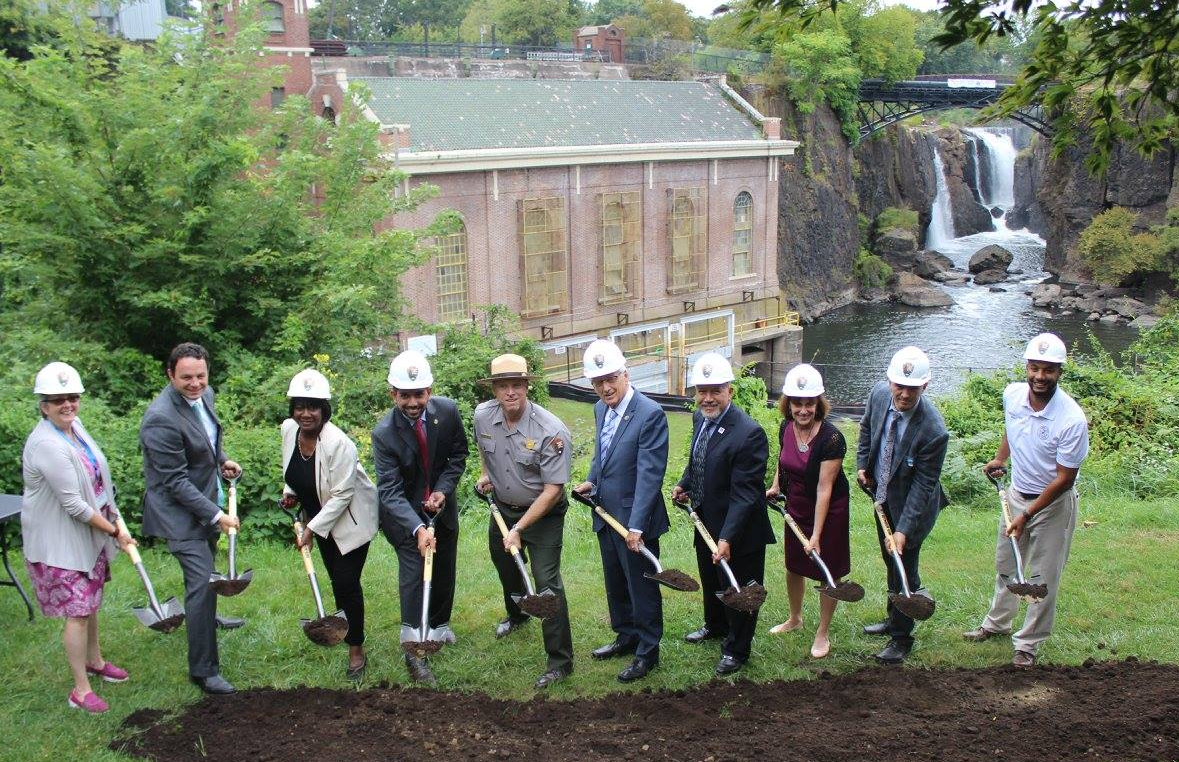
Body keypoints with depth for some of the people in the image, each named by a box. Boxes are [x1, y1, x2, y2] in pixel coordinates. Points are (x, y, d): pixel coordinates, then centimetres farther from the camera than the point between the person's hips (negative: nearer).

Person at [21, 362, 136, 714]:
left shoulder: (74, 425, -2)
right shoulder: (47, 444, -29)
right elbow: (73, 504, -27)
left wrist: (112, 515, 13)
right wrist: (115, 532, -18)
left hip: (88, 532, 9)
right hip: (60, 541, -9)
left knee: (91, 602, 23)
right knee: (77, 612, -2)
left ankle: (94, 661, 43)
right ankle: (80, 690, 9)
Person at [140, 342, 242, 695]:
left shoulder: (204, 395, -3)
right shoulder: (161, 419, -29)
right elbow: (176, 481, -26)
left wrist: (222, 460, 2)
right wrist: (216, 516, -25)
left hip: (207, 499, 9)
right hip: (180, 510, -9)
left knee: (205, 572, 29)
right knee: (202, 582, -12)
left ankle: (208, 617, 56)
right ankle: (203, 670, -4)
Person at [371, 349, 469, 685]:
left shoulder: (447, 411, -18)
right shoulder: (384, 434, -27)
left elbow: (459, 454, -1)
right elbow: (390, 491, -31)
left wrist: (444, 488, -17)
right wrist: (418, 529, -44)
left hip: (440, 504, 4)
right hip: (403, 512, -4)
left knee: (444, 569, 17)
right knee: (413, 574, -12)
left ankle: (440, 623, 42)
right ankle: (414, 651, -5)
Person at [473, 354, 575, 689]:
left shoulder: (551, 431, -30)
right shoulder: (483, 415, -13)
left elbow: (552, 490, -27)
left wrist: (518, 529, -28)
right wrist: (486, 473, 2)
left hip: (543, 514, -6)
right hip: (502, 507, 6)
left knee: (546, 582, -14)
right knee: (505, 566, 27)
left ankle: (560, 661, -5)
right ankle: (517, 614, 58)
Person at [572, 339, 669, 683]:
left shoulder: (650, 415, -22)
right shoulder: (601, 408, 4)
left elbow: (649, 474, -25)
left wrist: (636, 526, -28)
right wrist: (590, 481, 3)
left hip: (634, 519, -8)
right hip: (606, 514, 8)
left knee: (642, 587, 7)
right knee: (615, 583, 22)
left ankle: (647, 652, 22)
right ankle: (626, 637, 40)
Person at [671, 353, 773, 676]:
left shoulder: (748, 433, -30)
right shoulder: (700, 418, -4)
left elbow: (744, 494, -30)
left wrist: (727, 538, -33)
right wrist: (684, 484, 3)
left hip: (738, 528, -8)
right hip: (706, 521, 8)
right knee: (710, 579, 29)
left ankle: (736, 649, 33)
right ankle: (716, 625, 55)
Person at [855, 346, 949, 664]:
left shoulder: (933, 431, -33)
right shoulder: (879, 394, -16)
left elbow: (922, 486, -27)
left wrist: (904, 529, -28)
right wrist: (862, 464, 3)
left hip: (909, 504, -6)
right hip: (882, 496, 7)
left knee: (905, 569, 4)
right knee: (891, 564, 24)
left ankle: (901, 638, 21)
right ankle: (894, 619, 44)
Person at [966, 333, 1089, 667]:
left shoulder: (1072, 420, -29)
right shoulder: (1012, 394, -13)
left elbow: (1064, 478, -22)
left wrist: (1027, 515, -20)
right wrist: (1000, 458, 8)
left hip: (1054, 503, -6)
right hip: (1016, 493, 6)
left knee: (1043, 579, 5)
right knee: (1005, 565, 22)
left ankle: (1028, 643, 22)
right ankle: (997, 623, 42)